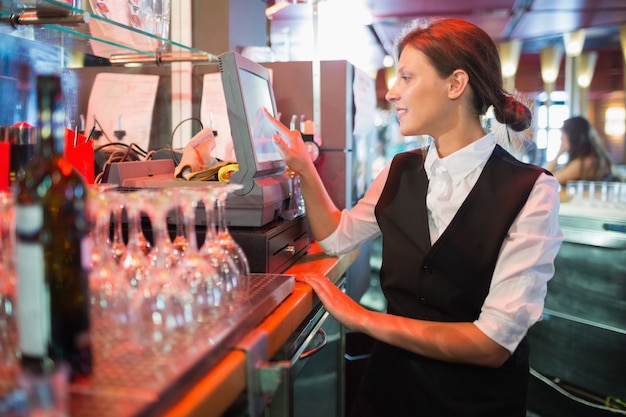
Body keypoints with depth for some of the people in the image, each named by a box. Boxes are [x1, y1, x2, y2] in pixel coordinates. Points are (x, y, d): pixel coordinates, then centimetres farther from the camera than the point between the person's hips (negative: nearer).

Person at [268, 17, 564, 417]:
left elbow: (495, 342, -21)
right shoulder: (400, 173, -2)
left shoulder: (530, 191, -17)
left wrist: (363, 318, -21)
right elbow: (336, 236, 13)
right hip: (390, 382, 4)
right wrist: (304, 167, 1)